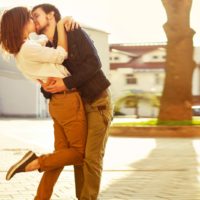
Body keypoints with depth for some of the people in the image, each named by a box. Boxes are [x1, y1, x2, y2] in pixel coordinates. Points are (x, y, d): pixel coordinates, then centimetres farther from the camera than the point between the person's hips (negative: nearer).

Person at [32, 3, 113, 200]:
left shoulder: (74, 33, -10)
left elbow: (94, 63, -19)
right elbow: (49, 90, 7)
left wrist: (67, 83, -24)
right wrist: (47, 88, -18)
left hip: (98, 102, -7)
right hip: (78, 105, 7)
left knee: (92, 157, -11)